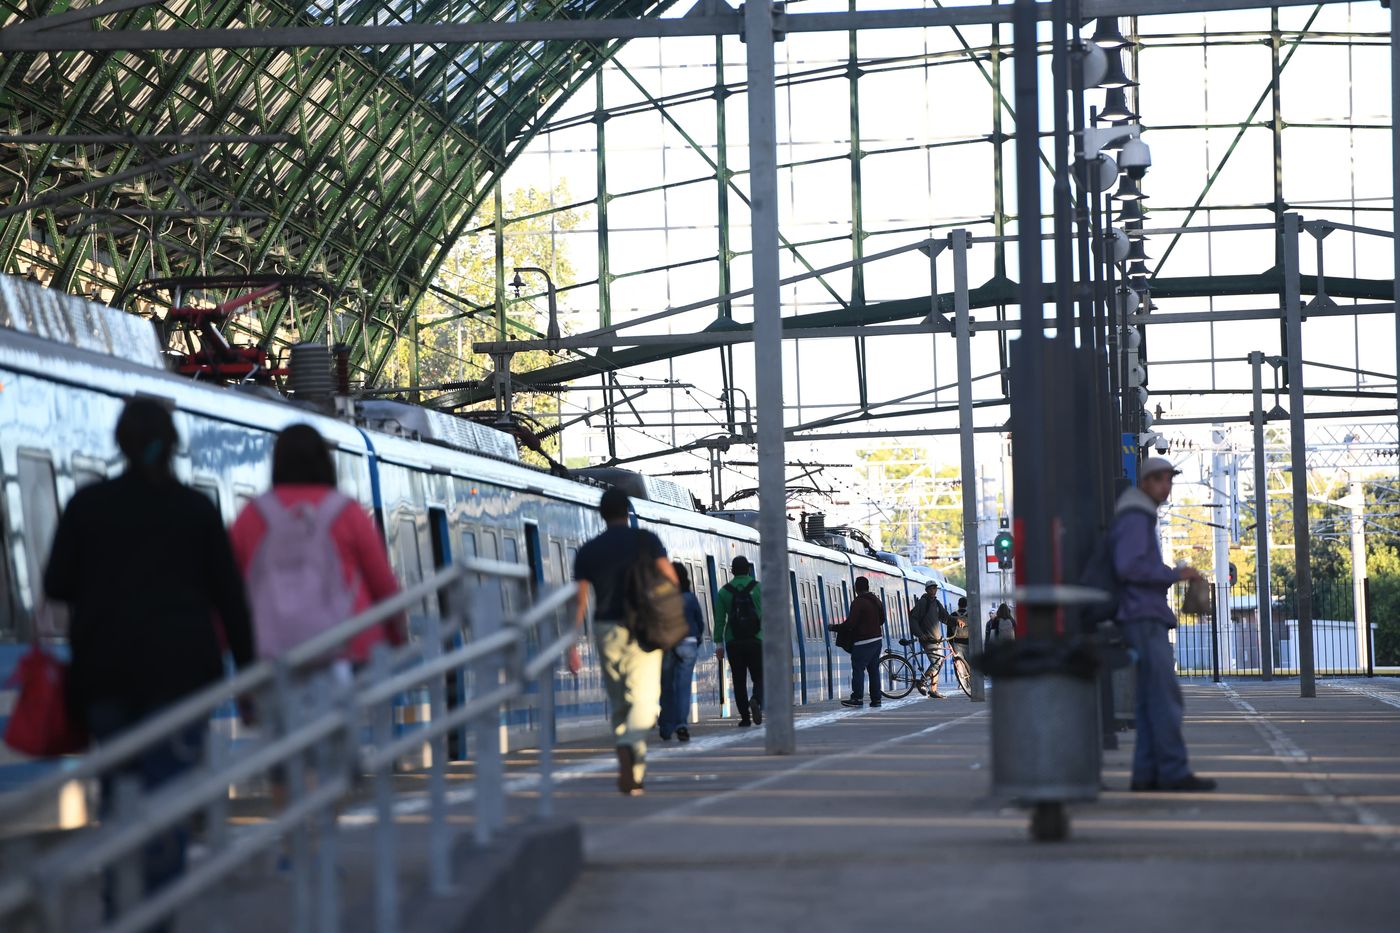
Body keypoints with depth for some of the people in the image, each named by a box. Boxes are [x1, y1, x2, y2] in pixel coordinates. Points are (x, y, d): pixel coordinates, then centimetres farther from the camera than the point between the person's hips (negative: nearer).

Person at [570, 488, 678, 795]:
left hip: (606, 631, 3)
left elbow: (579, 601, -1)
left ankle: (632, 775, 16)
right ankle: (630, 746, -38)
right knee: (644, 700, -8)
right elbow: (670, 579, -8)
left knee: (619, 703, 15)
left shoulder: (587, 551, 5)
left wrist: (572, 646, -1)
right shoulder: (645, 540, 0)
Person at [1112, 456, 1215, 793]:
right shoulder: (1134, 518, -11)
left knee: (1151, 698, 6)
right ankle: (1174, 772, -15)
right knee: (1165, 694, -13)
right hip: (1144, 617, -10)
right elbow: (1128, 567, -22)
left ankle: (1146, 773, 4)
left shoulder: (1141, 518, 21)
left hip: (1149, 618, 10)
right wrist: (1175, 575, -17)